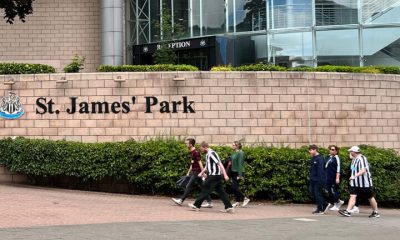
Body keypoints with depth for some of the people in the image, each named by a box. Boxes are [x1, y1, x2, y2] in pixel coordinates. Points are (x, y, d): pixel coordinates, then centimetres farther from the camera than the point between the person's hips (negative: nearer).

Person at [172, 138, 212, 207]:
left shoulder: (195, 152, -15)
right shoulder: (191, 153, 14)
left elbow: (200, 163, -18)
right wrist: (188, 173, 25)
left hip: (197, 173, -10)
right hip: (194, 173, 10)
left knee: (189, 186, -3)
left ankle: (181, 200, 4)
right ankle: (209, 202, 8)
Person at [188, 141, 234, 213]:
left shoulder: (212, 153, -15)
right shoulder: (208, 154, 16)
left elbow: (220, 164, -20)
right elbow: (207, 166, 29)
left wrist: (225, 175, -24)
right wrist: (202, 172, 20)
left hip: (214, 175, -10)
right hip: (216, 176, 10)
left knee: (205, 190, -3)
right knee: (220, 191, 6)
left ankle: (196, 205, 3)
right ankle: (229, 207, 3)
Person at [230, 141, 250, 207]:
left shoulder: (240, 153, -13)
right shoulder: (235, 153, 13)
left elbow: (240, 164, -18)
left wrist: (240, 175, -22)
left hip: (238, 172, -9)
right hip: (233, 172, 9)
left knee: (234, 187, -10)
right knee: (234, 187, 8)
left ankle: (245, 198, -1)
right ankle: (237, 202, 13)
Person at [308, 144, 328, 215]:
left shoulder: (319, 159, -16)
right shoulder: (313, 159, 12)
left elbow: (320, 170, -20)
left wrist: (320, 181, -22)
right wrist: (311, 178, 19)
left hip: (318, 180, -9)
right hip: (313, 180, 9)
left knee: (318, 194, -4)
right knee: (313, 192, 10)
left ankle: (320, 209, 5)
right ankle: (325, 204, 22)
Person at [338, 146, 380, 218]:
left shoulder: (362, 159, -18)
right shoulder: (354, 159, 10)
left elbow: (363, 170, -29)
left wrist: (355, 176, -35)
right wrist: (352, 177, 22)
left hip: (364, 183, -8)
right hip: (355, 183, 8)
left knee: (370, 198, 6)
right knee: (352, 196, -6)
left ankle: (376, 212, 21)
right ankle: (348, 211, -14)